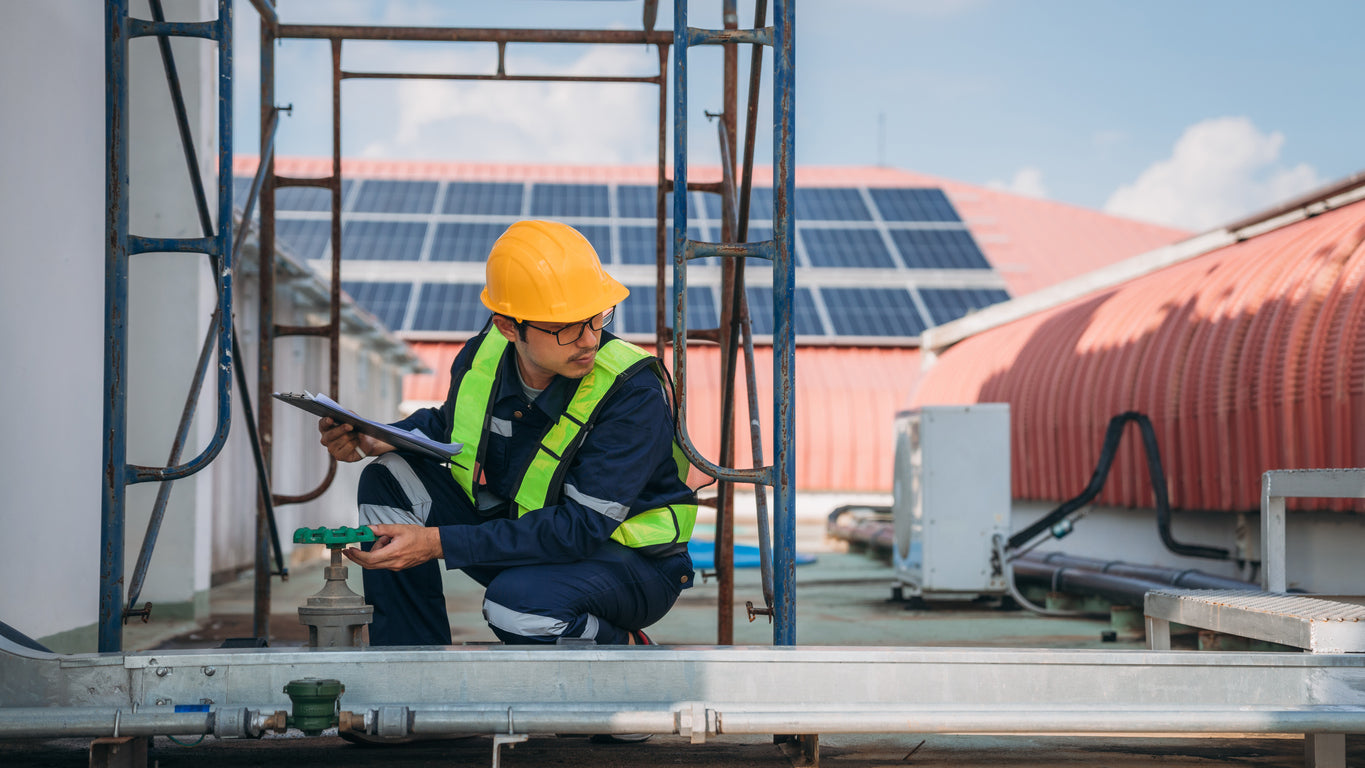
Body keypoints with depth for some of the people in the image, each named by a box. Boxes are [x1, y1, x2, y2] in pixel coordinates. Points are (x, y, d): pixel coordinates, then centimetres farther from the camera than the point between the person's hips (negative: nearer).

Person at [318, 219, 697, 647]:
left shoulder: (634, 390, -28)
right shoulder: (484, 355, -10)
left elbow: (582, 526, -31)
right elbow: (447, 427, 15)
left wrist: (438, 544, -34)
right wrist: (376, 441, -8)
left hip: (632, 561, -6)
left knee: (516, 603, -37)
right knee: (387, 481, -8)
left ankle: (622, 649, -3)